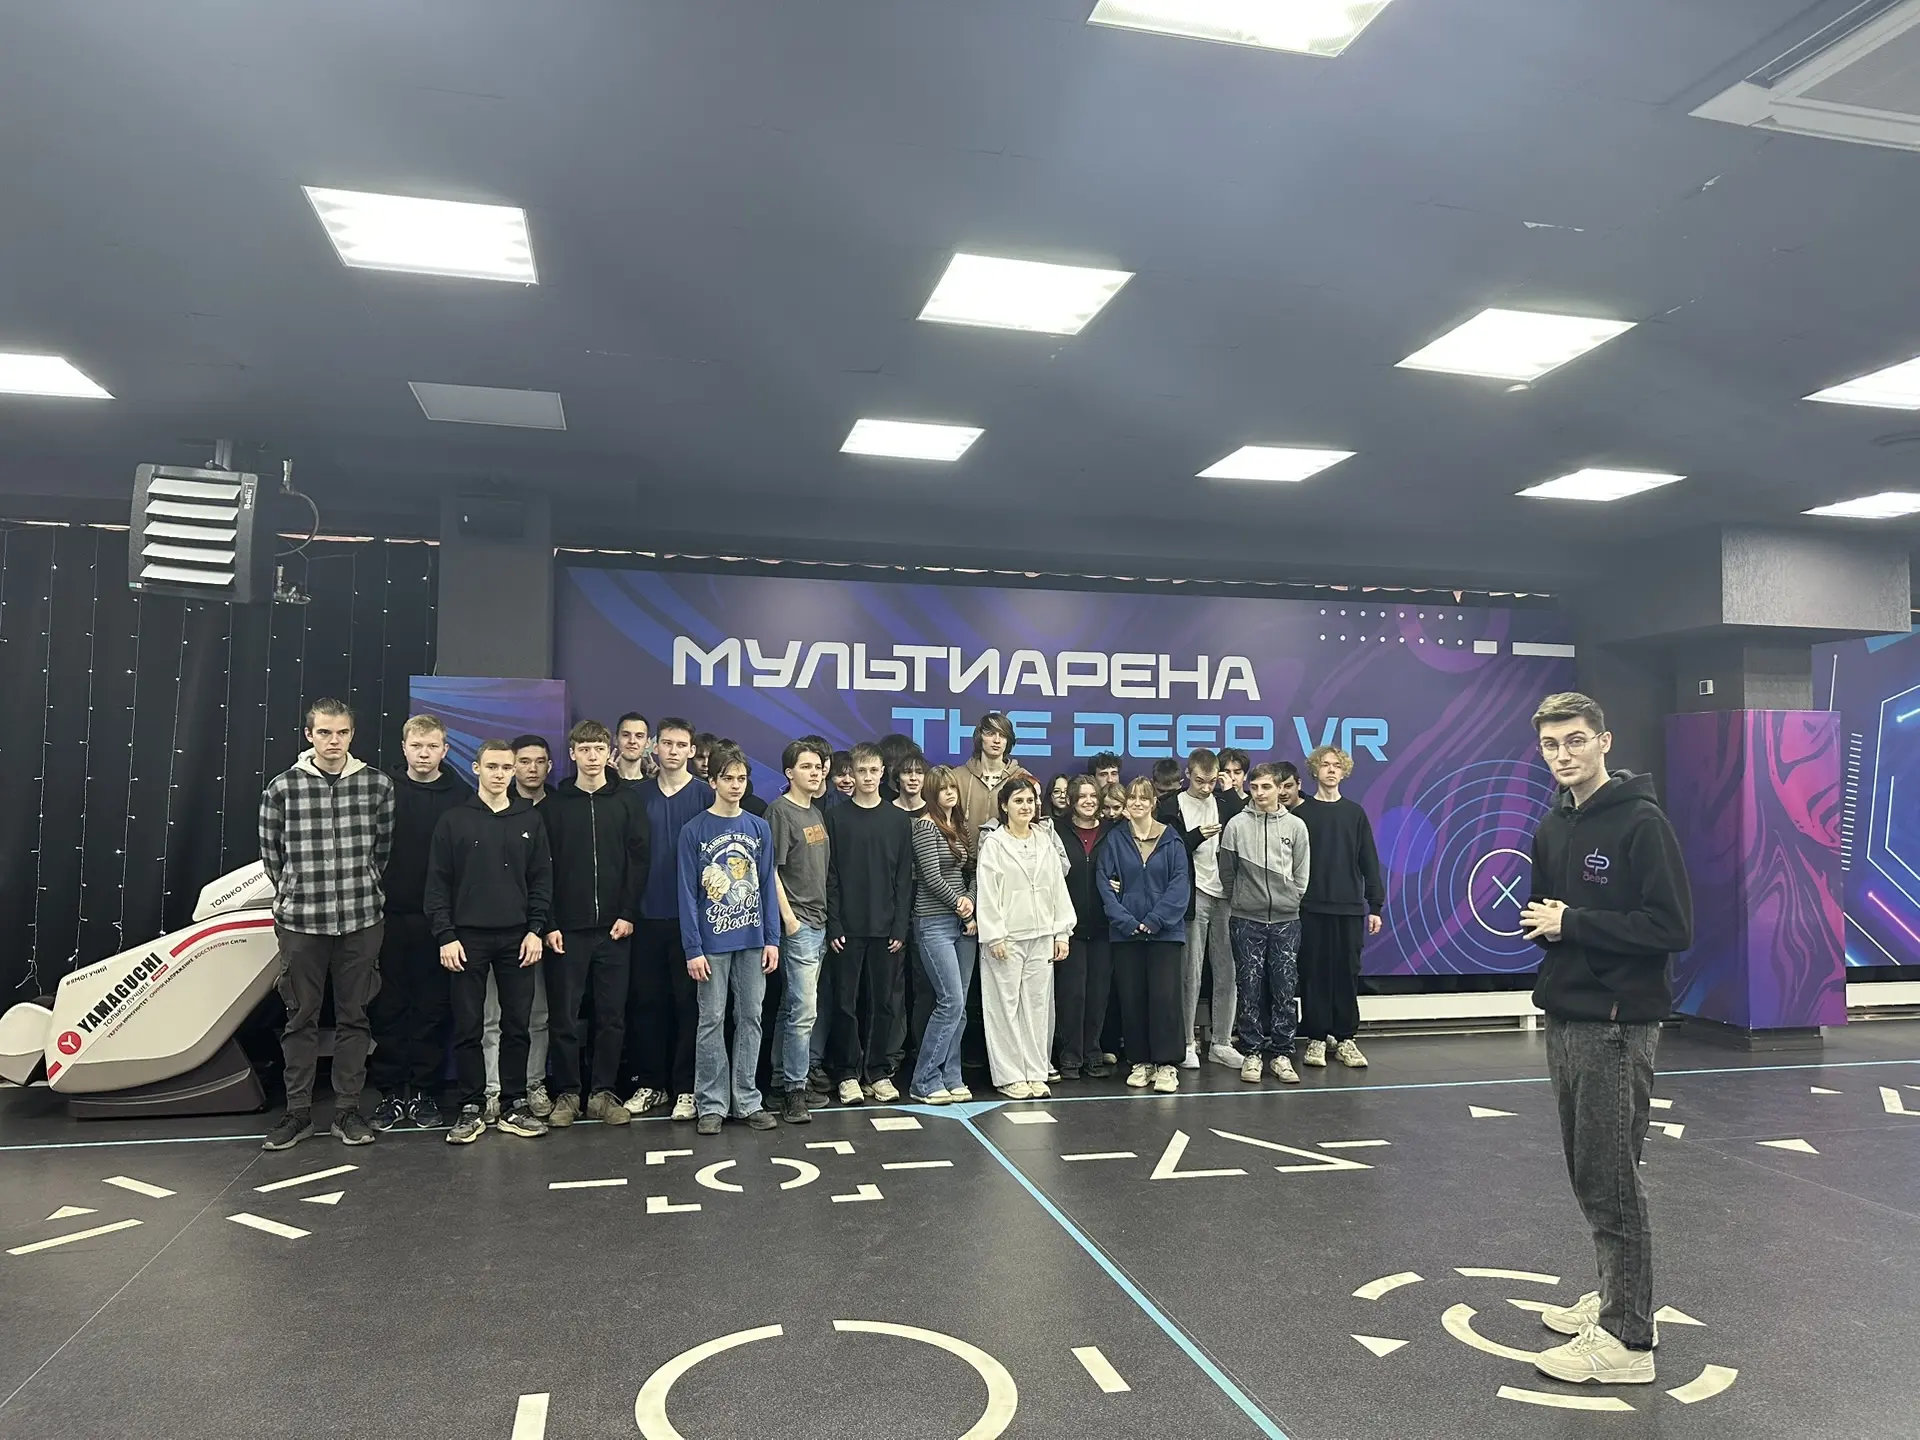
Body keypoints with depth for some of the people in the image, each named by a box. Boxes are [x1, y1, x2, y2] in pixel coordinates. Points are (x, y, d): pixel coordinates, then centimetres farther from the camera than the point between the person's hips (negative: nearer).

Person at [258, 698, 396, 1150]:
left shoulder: (378, 785, 1)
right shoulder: (282, 787, -2)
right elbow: (271, 852, 8)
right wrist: (297, 892, 12)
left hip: (361, 919, 1)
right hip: (300, 921, 0)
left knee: (354, 1015, 8)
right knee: (301, 1017, 8)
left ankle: (347, 1110, 17)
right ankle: (298, 1112, 19)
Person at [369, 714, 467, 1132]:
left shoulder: (460, 796, 1)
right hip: (388, 914, 1)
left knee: (433, 1009, 6)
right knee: (388, 1008, 7)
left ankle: (424, 1093, 16)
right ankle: (390, 1093, 18)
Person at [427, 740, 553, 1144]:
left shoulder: (529, 820, 7)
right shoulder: (454, 821, 2)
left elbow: (541, 880, 7)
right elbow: (438, 883, 0)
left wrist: (535, 929, -2)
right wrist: (446, 935, -7)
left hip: (517, 937, 1)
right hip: (468, 937, -1)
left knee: (517, 1024, 5)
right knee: (467, 1027, 2)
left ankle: (515, 1106, 16)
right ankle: (471, 1109, 13)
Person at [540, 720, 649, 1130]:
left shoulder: (628, 800, 5)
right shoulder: (555, 804, 4)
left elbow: (639, 860, 1)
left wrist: (628, 913, -6)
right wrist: (548, 923, -6)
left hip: (614, 927, 0)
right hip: (566, 928, 0)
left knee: (612, 1015, 4)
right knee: (564, 1015, 3)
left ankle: (602, 1092, 15)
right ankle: (568, 1093, 15)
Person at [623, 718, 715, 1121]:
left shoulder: (705, 795, 0)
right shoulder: (641, 794, 8)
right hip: (648, 914, 3)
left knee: (688, 1002, 2)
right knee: (646, 1000, 7)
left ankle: (686, 1088, 10)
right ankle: (649, 1083, 19)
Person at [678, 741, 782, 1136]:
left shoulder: (759, 828, 6)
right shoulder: (694, 830, -4)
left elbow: (767, 886, 7)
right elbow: (688, 893, -5)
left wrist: (772, 938, 1)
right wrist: (693, 948, -10)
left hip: (752, 940, 3)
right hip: (713, 942, -3)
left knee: (750, 1019, 8)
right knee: (712, 1022, 3)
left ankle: (747, 1100, 17)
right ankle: (712, 1104, 12)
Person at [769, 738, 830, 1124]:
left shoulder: (816, 813, 15)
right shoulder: (780, 811, -9)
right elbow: (771, 869, -13)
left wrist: (828, 917, 16)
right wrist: (788, 916, -16)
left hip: (818, 922, 8)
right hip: (797, 923, -8)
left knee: (793, 1005, 15)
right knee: (805, 1009, -10)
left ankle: (780, 1075, 23)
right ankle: (795, 1091, -5)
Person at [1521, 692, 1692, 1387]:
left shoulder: (1641, 822, -13)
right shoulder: (1552, 827, 12)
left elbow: (1673, 928, -18)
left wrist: (1572, 922, -18)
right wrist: (1540, 922, -2)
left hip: (1617, 1024, -8)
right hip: (1565, 1016, 8)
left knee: (1611, 1176, -4)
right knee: (1587, 1169, 16)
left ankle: (1628, 1340, 5)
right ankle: (1615, 1295, 31)